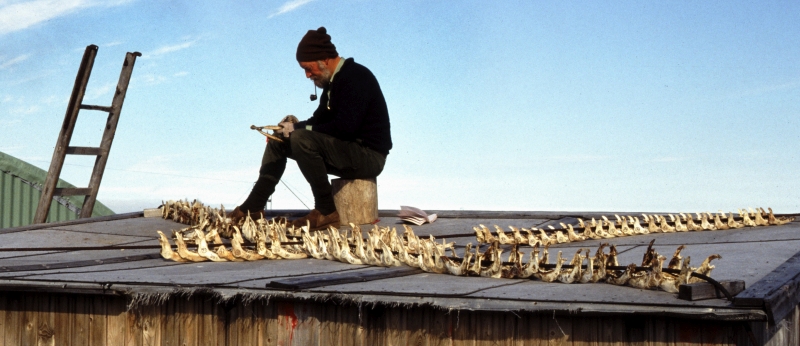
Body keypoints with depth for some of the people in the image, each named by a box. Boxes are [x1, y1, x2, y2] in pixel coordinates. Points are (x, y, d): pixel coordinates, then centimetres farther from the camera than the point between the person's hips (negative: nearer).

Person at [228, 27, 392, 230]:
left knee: (302, 139, -30)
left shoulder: (356, 77, -18)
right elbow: (319, 120, 17)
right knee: (279, 140, 11)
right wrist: (296, 125, -3)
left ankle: (326, 213, -23)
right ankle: (254, 206, 7)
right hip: (348, 151, 10)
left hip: (368, 156, -10)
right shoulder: (333, 80, 12)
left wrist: (299, 128, -19)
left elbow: (344, 127, -27)